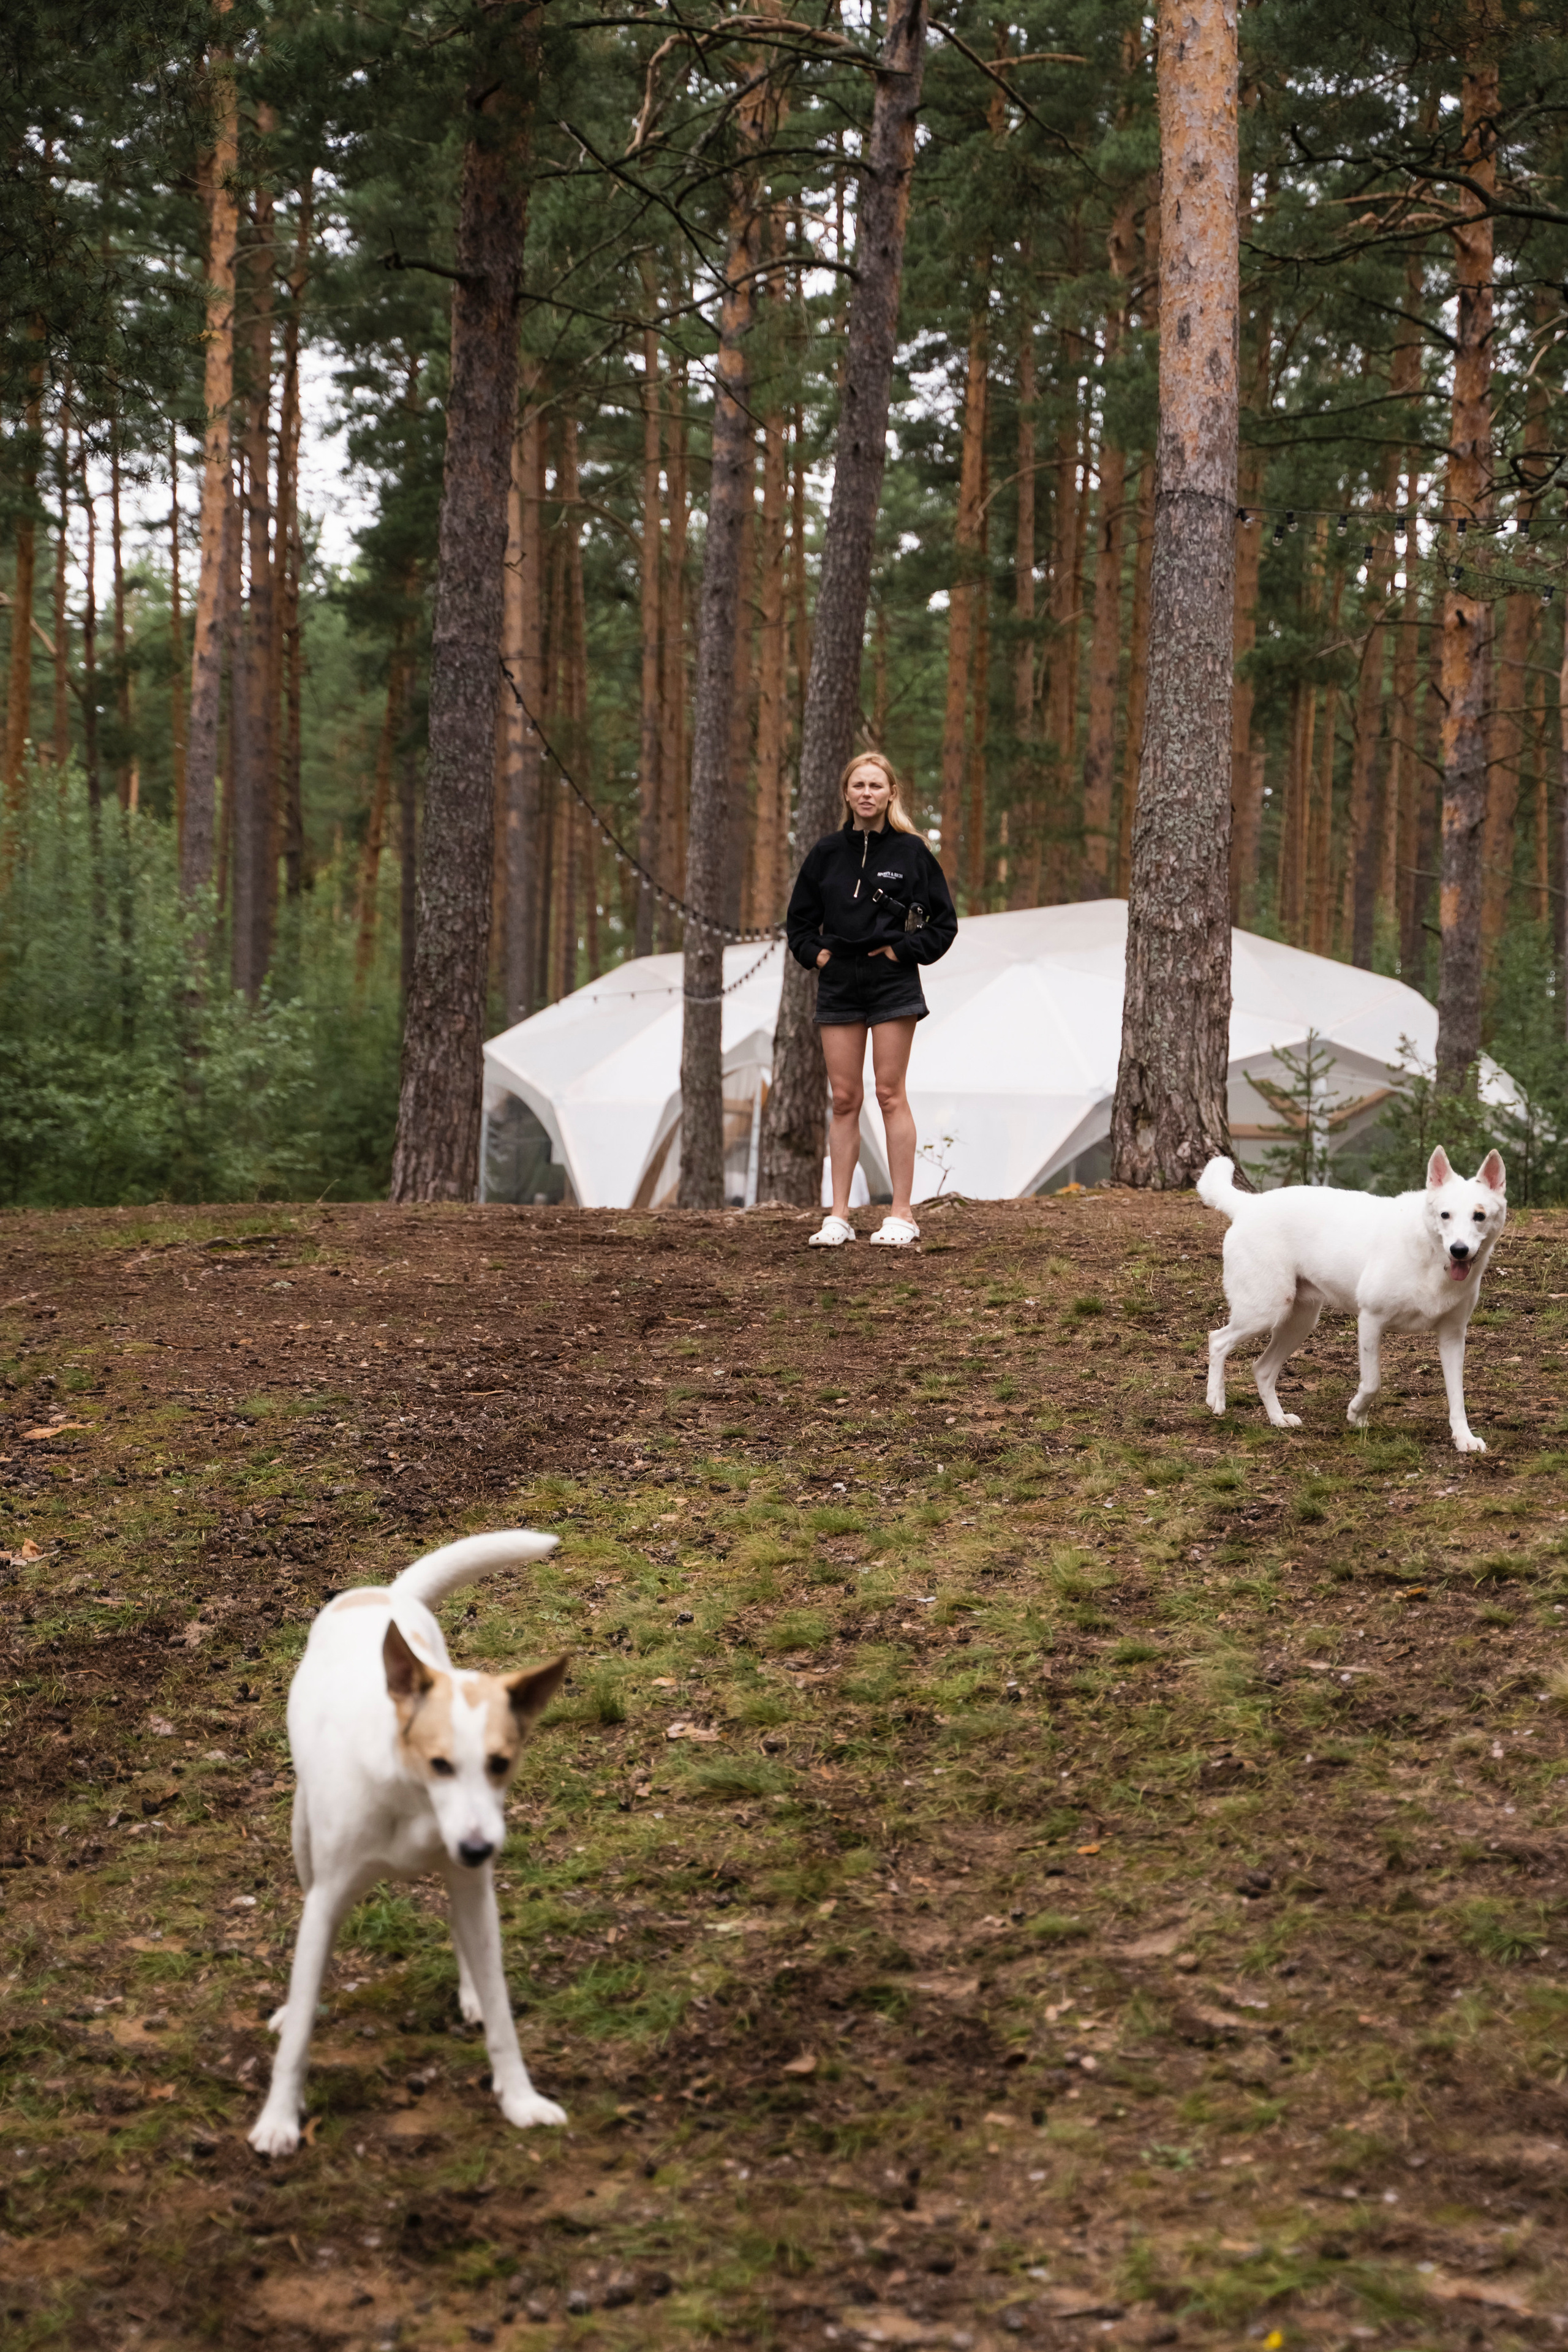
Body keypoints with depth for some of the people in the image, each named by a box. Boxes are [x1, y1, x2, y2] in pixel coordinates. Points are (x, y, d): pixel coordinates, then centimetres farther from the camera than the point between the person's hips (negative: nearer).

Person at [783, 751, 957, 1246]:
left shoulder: (911, 851, -1)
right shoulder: (827, 852, 7)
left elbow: (944, 922, 4)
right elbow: (799, 918, 17)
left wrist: (905, 950, -7)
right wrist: (814, 952, 1)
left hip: (892, 982, -3)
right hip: (838, 983, 3)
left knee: (890, 1094, -4)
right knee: (844, 1099, 3)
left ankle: (901, 1214, 0)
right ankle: (839, 1215, 5)